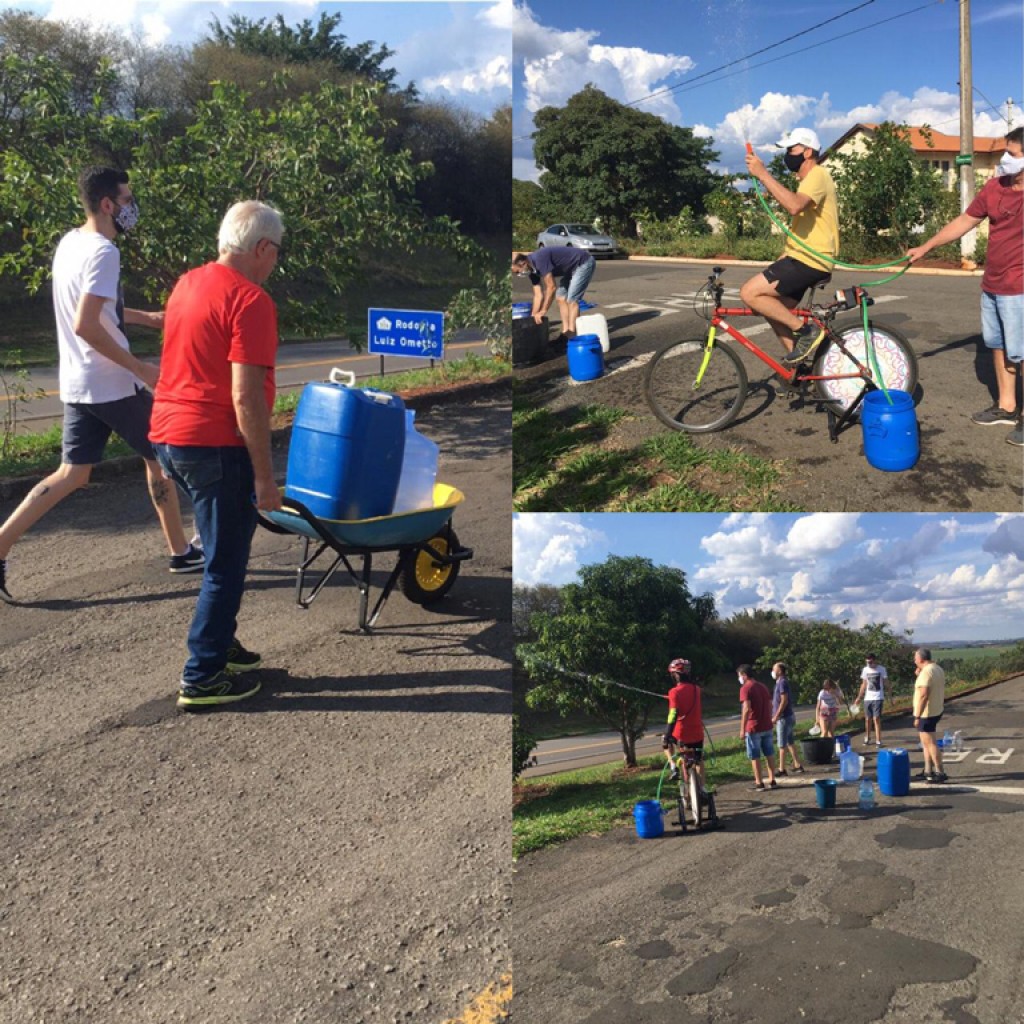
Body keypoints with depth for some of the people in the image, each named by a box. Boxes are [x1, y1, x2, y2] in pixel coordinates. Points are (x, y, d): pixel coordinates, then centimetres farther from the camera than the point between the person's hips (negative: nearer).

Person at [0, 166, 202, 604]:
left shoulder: (69, 242, 11)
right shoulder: (103, 252, -19)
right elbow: (86, 326, -27)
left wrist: (148, 317, 27)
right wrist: (140, 369, -21)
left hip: (77, 385, 8)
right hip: (113, 386, -8)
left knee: (72, 474, 11)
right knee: (160, 459, 10)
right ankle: (181, 552, 22)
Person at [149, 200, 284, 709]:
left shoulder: (187, 284, 12)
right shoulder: (250, 301, -16)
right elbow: (246, 396, -21)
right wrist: (265, 475, -17)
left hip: (168, 436, 9)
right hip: (215, 443, -9)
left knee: (223, 552, 22)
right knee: (226, 564, 2)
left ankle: (219, 642, 34)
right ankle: (202, 677, 10)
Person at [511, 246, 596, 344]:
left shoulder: (539, 259, -30)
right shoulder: (531, 269, -1)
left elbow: (551, 287, -28)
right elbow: (538, 295, 4)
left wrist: (543, 311, -22)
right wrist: (534, 316, 1)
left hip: (584, 263, -10)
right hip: (572, 267, 10)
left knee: (571, 300, -14)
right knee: (561, 298, 7)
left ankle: (572, 336, -12)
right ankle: (566, 332, 8)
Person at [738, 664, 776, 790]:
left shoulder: (745, 688, -12)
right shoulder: (763, 686, 12)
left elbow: (746, 709, -20)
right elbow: (770, 706, 14)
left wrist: (742, 729, -18)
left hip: (753, 728, -7)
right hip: (767, 727, 7)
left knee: (755, 756, 2)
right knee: (768, 755, 13)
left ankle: (759, 783, 4)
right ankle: (772, 780, 16)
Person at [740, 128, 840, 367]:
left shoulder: (817, 175, -13)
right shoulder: (809, 178, 23)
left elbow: (794, 206, -33)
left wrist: (762, 174, -31)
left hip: (809, 260, -11)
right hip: (802, 257, 11)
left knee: (750, 292, -19)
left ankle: (806, 331, -12)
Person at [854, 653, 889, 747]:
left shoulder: (882, 669, -5)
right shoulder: (865, 670, 6)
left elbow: (886, 683, -2)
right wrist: (859, 697, 10)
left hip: (878, 698, -4)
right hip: (867, 698, 4)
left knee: (876, 719, -9)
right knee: (867, 719, 9)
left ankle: (878, 741, -6)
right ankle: (867, 738, 25)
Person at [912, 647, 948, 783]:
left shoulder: (926, 672, -21)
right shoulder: (938, 669, 10)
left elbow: (924, 695, -25)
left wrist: (917, 716, -23)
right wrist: (919, 675, 12)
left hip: (926, 713, -10)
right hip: (936, 711, 10)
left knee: (930, 743, -4)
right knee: (927, 742, 18)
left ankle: (940, 773, -2)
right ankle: (928, 771, 23)